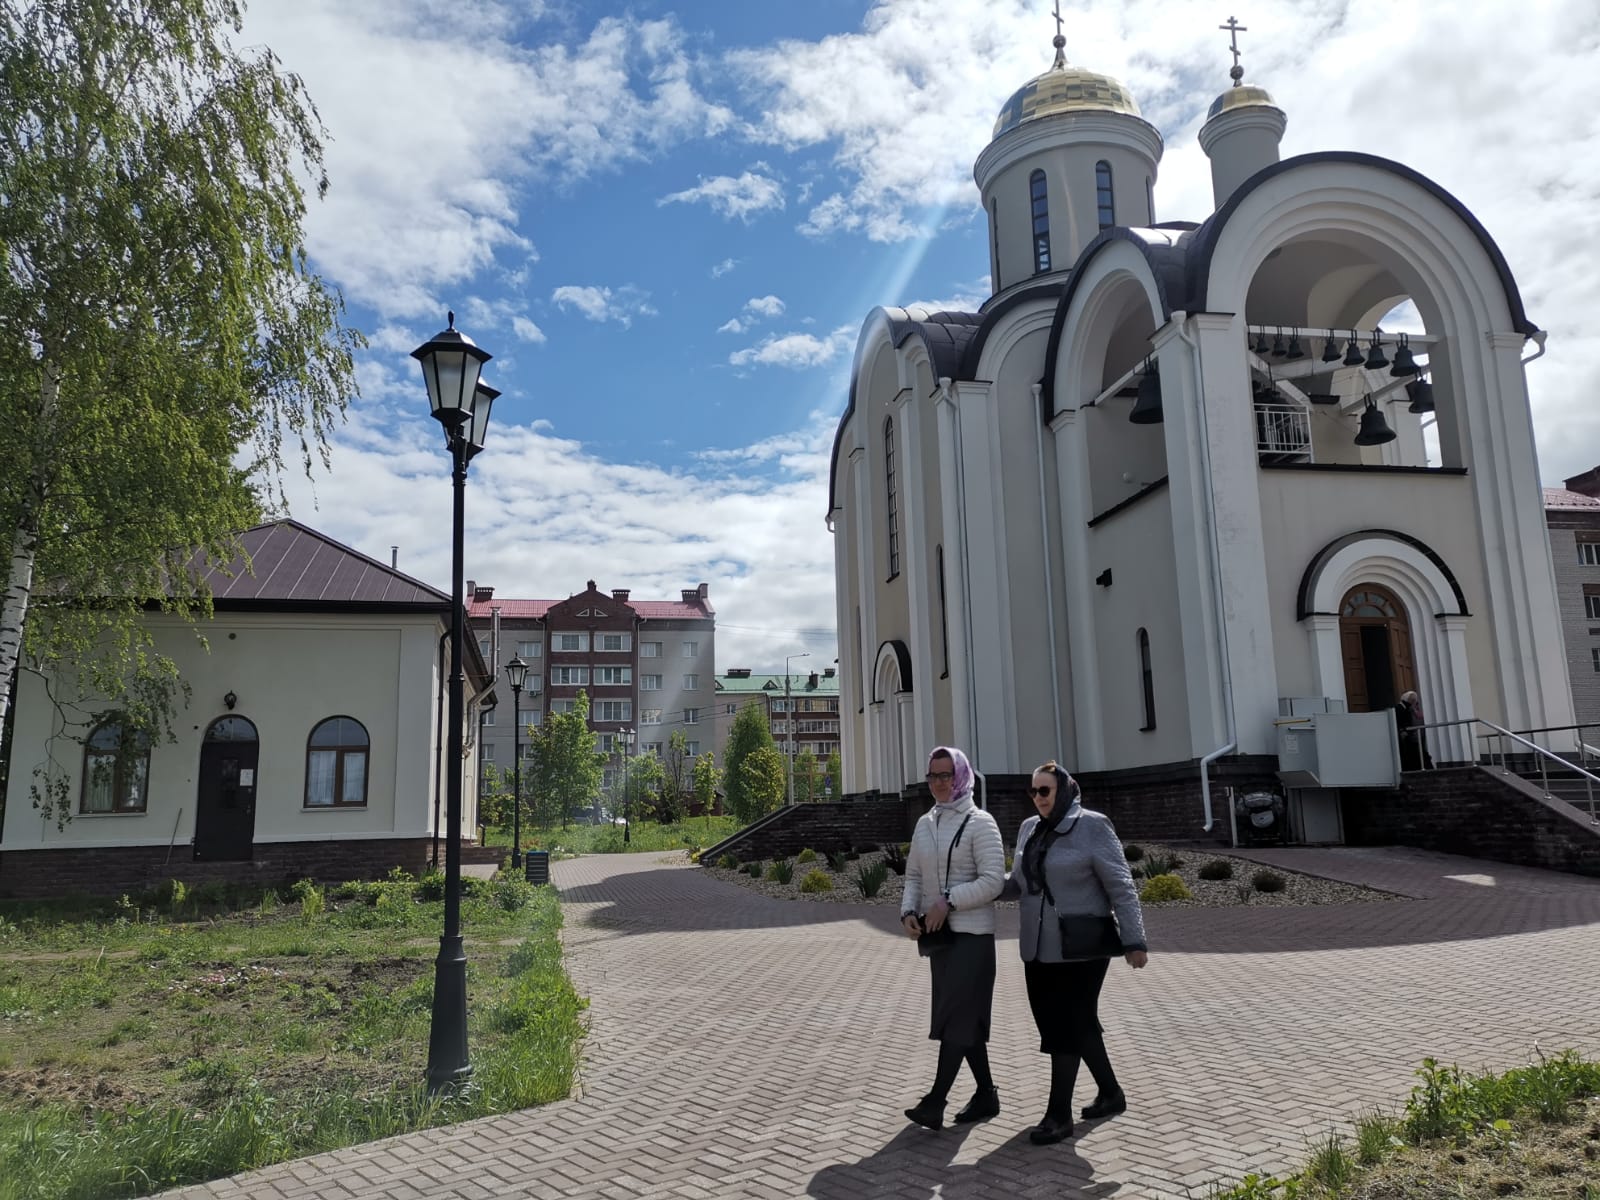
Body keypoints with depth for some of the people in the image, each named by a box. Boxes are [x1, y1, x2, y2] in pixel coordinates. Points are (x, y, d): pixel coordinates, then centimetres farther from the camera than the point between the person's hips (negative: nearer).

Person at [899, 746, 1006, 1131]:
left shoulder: (979, 822, -10)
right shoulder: (924, 824, 9)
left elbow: (993, 881, -16)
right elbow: (914, 875, 12)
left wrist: (949, 901, -20)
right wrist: (908, 911, -5)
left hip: (972, 933, -7)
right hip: (937, 934, 7)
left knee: (957, 1016, -6)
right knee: (964, 1017, 13)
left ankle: (935, 1102, -3)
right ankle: (986, 1094, 25)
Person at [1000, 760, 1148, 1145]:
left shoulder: (1092, 826, -11)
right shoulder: (1029, 829, 9)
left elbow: (1120, 886, -11)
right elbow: (1018, 883, 15)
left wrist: (1133, 939, -14)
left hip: (1080, 949, -6)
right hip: (1039, 949, 6)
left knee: (1066, 1027, -3)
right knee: (1080, 1023, 16)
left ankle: (1059, 1114, 7)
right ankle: (1110, 1093, 33)